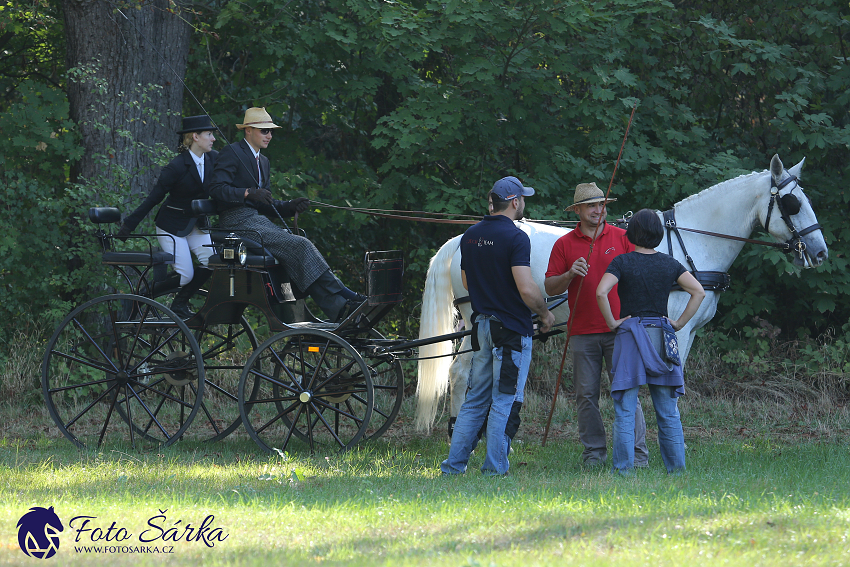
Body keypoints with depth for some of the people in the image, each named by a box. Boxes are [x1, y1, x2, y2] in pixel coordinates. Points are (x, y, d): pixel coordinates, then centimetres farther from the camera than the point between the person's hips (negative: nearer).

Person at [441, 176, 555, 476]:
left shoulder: (470, 236, 9)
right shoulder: (515, 237, -16)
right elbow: (526, 288, -21)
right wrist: (545, 313, -5)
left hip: (481, 325, 7)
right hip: (512, 328, -7)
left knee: (475, 400, 13)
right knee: (505, 402, -2)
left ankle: (453, 465, 11)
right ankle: (494, 469, -2)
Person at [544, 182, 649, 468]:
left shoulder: (622, 238, 6)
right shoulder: (564, 244, 7)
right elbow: (550, 287, 6)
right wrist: (570, 275, -14)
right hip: (582, 332, 1)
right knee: (586, 395, 2)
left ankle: (637, 453, -2)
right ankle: (594, 452, 9)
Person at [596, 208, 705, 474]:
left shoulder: (622, 262, -4)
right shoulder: (669, 264, 5)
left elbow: (601, 293, -18)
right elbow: (699, 292, -3)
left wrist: (612, 322, -7)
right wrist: (680, 323, 2)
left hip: (630, 334, -3)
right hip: (662, 336, 3)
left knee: (624, 409, 1)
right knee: (668, 410, 9)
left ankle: (624, 467, -3)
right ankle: (676, 466, 9)